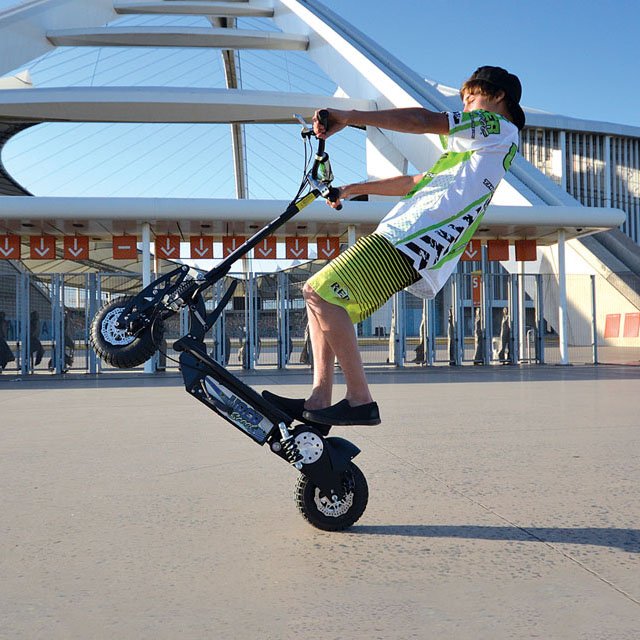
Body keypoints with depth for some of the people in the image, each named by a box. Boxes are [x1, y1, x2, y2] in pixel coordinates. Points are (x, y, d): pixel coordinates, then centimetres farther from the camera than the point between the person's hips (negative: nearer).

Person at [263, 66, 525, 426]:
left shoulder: (498, 128, 4)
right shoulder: (481, 148, 34)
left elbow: (421, 120, -10)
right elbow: (417, 183, 34)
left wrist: (348, 118, -10)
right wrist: (355, 189, 32)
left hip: (412, 235, -11)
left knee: (321, 293, -19)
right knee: (321, 296, 9)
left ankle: (360, 401, -17)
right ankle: (318, 403, 2)